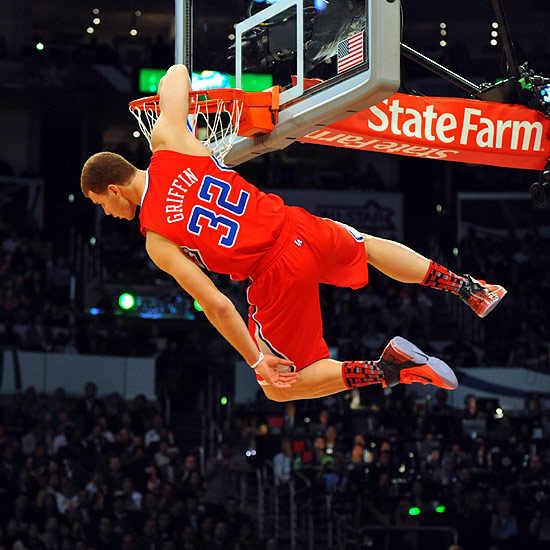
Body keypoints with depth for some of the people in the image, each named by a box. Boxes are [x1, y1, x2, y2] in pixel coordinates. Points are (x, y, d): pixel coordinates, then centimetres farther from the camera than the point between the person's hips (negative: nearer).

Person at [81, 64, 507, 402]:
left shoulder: (157, 240, -12)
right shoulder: (168, 141, -1)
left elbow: (216, 305, -15)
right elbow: (177, 73, 16)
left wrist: (257, 360, -7)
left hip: (279, 276, -6)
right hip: (301, 229, 6)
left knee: (278, 388, 14)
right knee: (369, 247, 39)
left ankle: (385, 372, -5)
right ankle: (469, 289, 36)